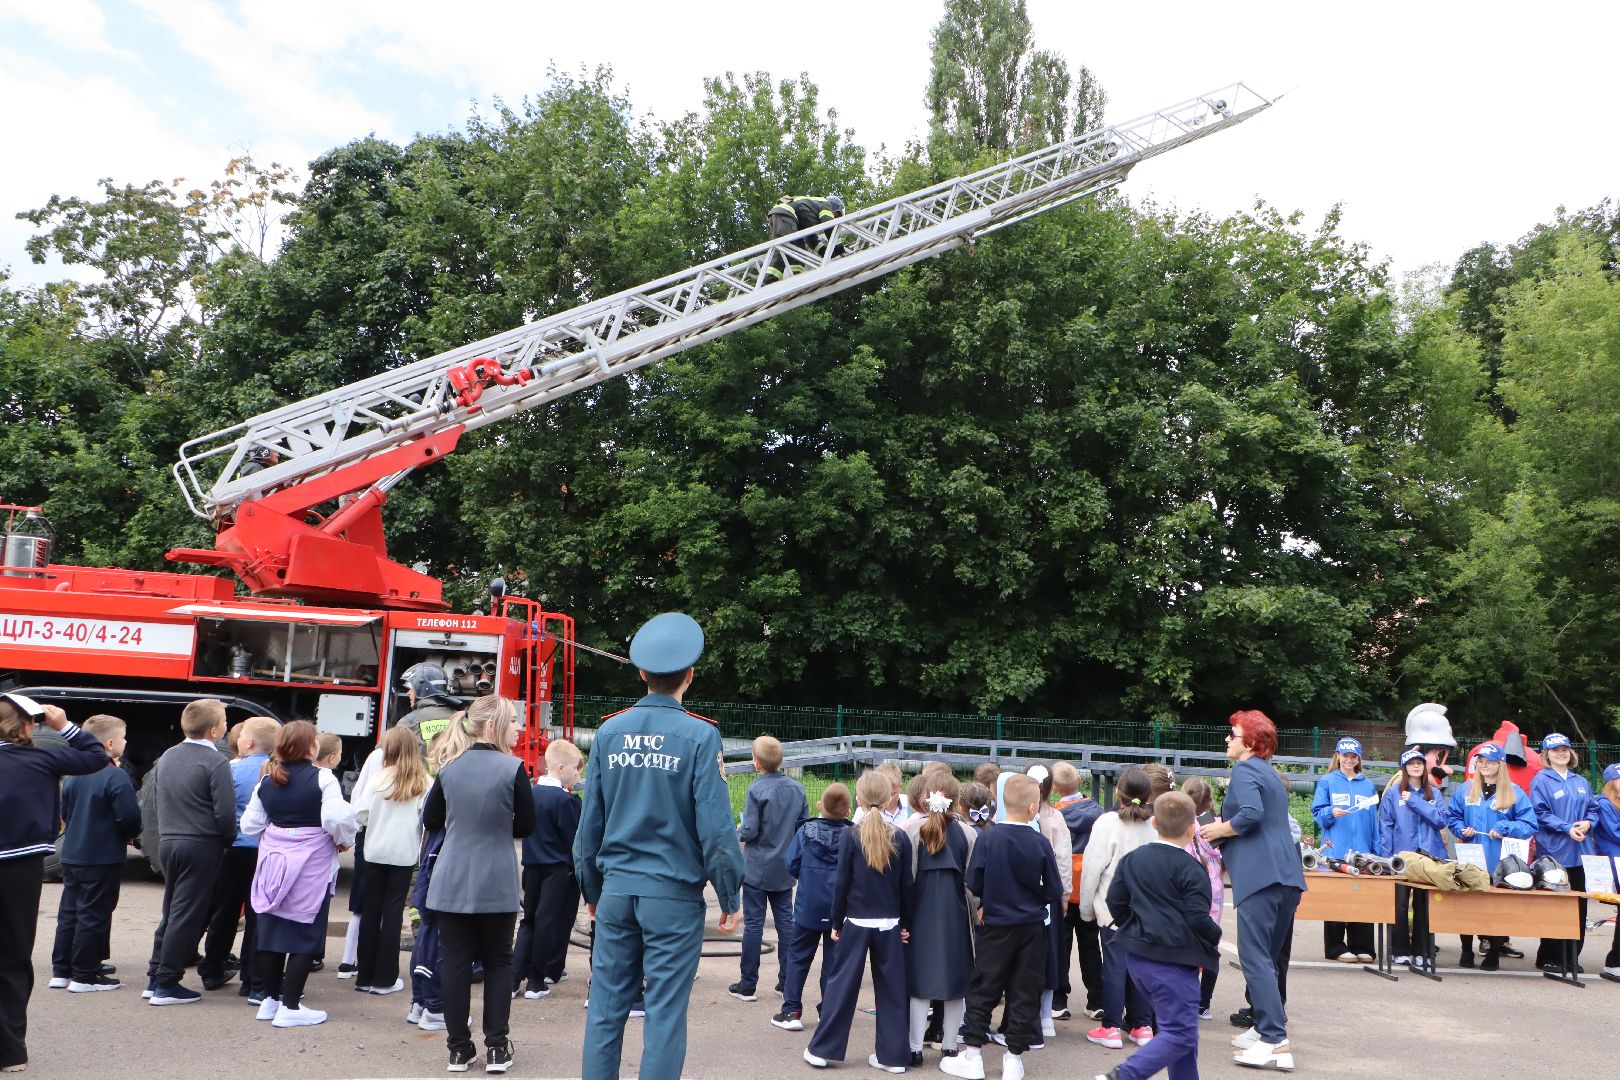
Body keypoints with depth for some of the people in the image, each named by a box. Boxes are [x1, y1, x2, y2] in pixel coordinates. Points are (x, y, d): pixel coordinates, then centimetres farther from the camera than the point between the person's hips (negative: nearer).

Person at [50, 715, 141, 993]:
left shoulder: (74, 774, 7)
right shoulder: (116, 777, -18)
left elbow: (65, 812, 14)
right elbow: (129, 816, -22)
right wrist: (130, 835, -1)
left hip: (71, 854, 7)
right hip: (103, 858, -7)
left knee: (69, 912, 15)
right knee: (93, 915, 0)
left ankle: (61, 971, 21)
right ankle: (84, 976, 4)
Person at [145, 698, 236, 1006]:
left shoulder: (168, 757, 9)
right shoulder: (215, 762, -14)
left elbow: (154, 787, 15)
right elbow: (225, 812, -18)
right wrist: (228, 841, -1)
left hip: (168, 842, 7)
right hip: (201, 846, -7)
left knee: (171, 911, 18)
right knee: (187, 915, 0)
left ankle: (155, 977, 22)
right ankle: (166, 984, 4)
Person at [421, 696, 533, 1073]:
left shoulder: (449, 770, 1)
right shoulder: (513, 769, -12)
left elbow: (431, 821, 11)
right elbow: (526, 826, -4)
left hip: (452, 881, 3)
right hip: (497, 883, -3)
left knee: (455, 961, 8)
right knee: (498, 962, 10)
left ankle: (459, 1048, 13)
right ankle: (496, 1048, 11)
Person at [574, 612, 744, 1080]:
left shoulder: (609, 731, 2)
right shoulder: (698, 735, -11)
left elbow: (589, 822, 7)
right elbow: (714, 827, -12)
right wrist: (730, 898, -1)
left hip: (617, 889, 4)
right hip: (673, 893, -4)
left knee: (606, 1008, 12)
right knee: (665, 1014, 4)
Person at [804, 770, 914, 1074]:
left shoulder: (852, 835, -8)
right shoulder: (900, 838, -2)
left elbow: (842, 883, -6)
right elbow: (907, 885, 2)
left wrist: (837, 922, 3)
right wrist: (906, 923, 11)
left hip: (856, 922, -2)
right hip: (890, 924, 2)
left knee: (842, 985, 6)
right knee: (892, 989, 9)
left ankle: (822, 1049, 12)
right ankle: (893, 1055, 13)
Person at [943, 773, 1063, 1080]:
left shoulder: (987, 839, -12)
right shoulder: (1040, 843, -12)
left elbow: (973, 884, -7)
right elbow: (1054, 891, -4)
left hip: (996, 927, 0)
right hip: (1032, 928, 0)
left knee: (982, 990, 9)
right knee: (1024, 993, 10)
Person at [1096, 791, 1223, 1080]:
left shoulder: (1132, 859, 8)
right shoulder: (1190, 869, -10)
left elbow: (1115, 900, 9)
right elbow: (1198, 917, -15)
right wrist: (1215, 937, 4)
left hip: (1137, 956, 8)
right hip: (1173, 960, -7)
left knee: (1180, 1025, 19)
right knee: (1179, 1033, -4)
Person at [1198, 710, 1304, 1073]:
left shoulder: (1245, 770, -5)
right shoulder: (1269, 773, 22)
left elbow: (1251, 813, -22)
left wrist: (1220, 829, -7)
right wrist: (1226, 829, 18)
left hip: (1261, 876, -10)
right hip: (1286, 875, 10)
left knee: (1255, 957, -10)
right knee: (1270, 957, 17)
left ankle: (1275, 1043, -14)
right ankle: (1266, 1027, 22)